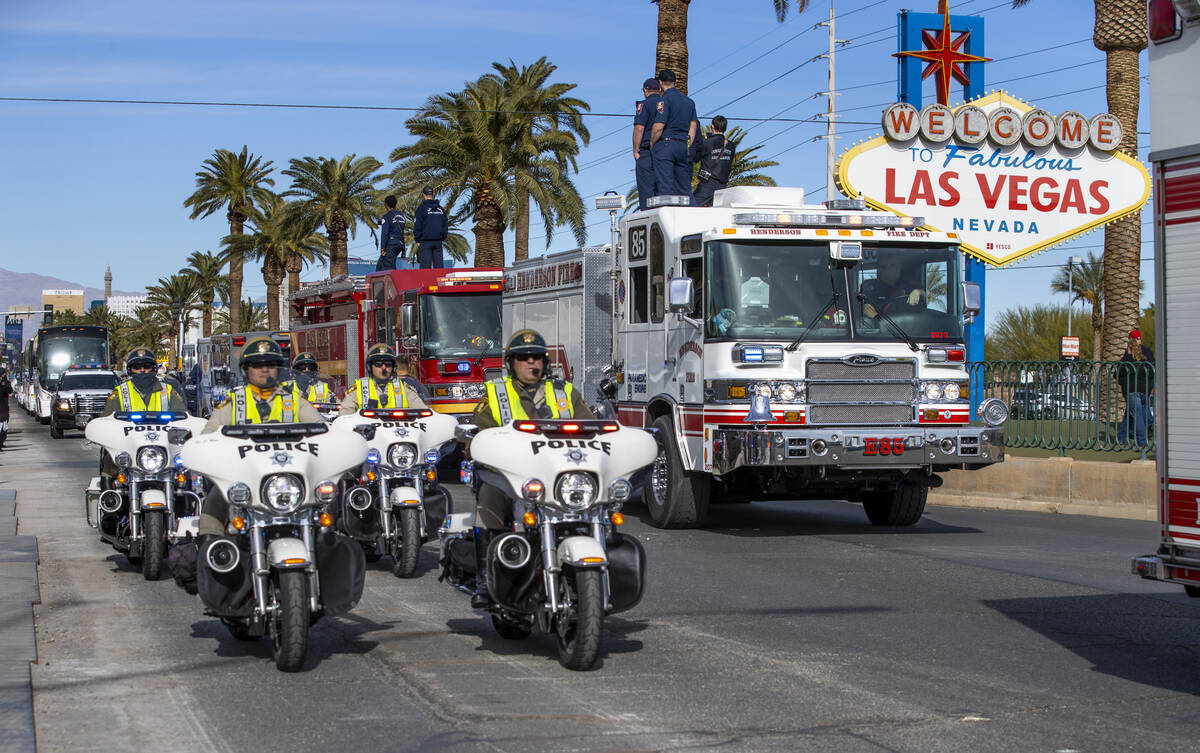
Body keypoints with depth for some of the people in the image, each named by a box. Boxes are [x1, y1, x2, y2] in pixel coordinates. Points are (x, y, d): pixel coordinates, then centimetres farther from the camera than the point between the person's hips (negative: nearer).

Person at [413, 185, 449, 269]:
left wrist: (417, 240, 0)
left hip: (425, 242, -5)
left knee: (425, 267, -6)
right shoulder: (441, 209, 13)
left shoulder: (421, 208, -5)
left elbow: (417, 226, -6)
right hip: (438, 242, 5)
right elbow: (445, 226, 16)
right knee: (439, 266, 3)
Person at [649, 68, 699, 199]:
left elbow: (659, 127, -13)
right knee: (684, 187, 7)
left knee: (665, 188, -8)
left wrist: (652, 144, -1)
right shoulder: (689, 101, 15)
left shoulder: (664, 100, -7)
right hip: (683, 146, 6)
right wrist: (688, 146, 15)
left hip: (665, 145, -6)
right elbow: (693, 125, 14)